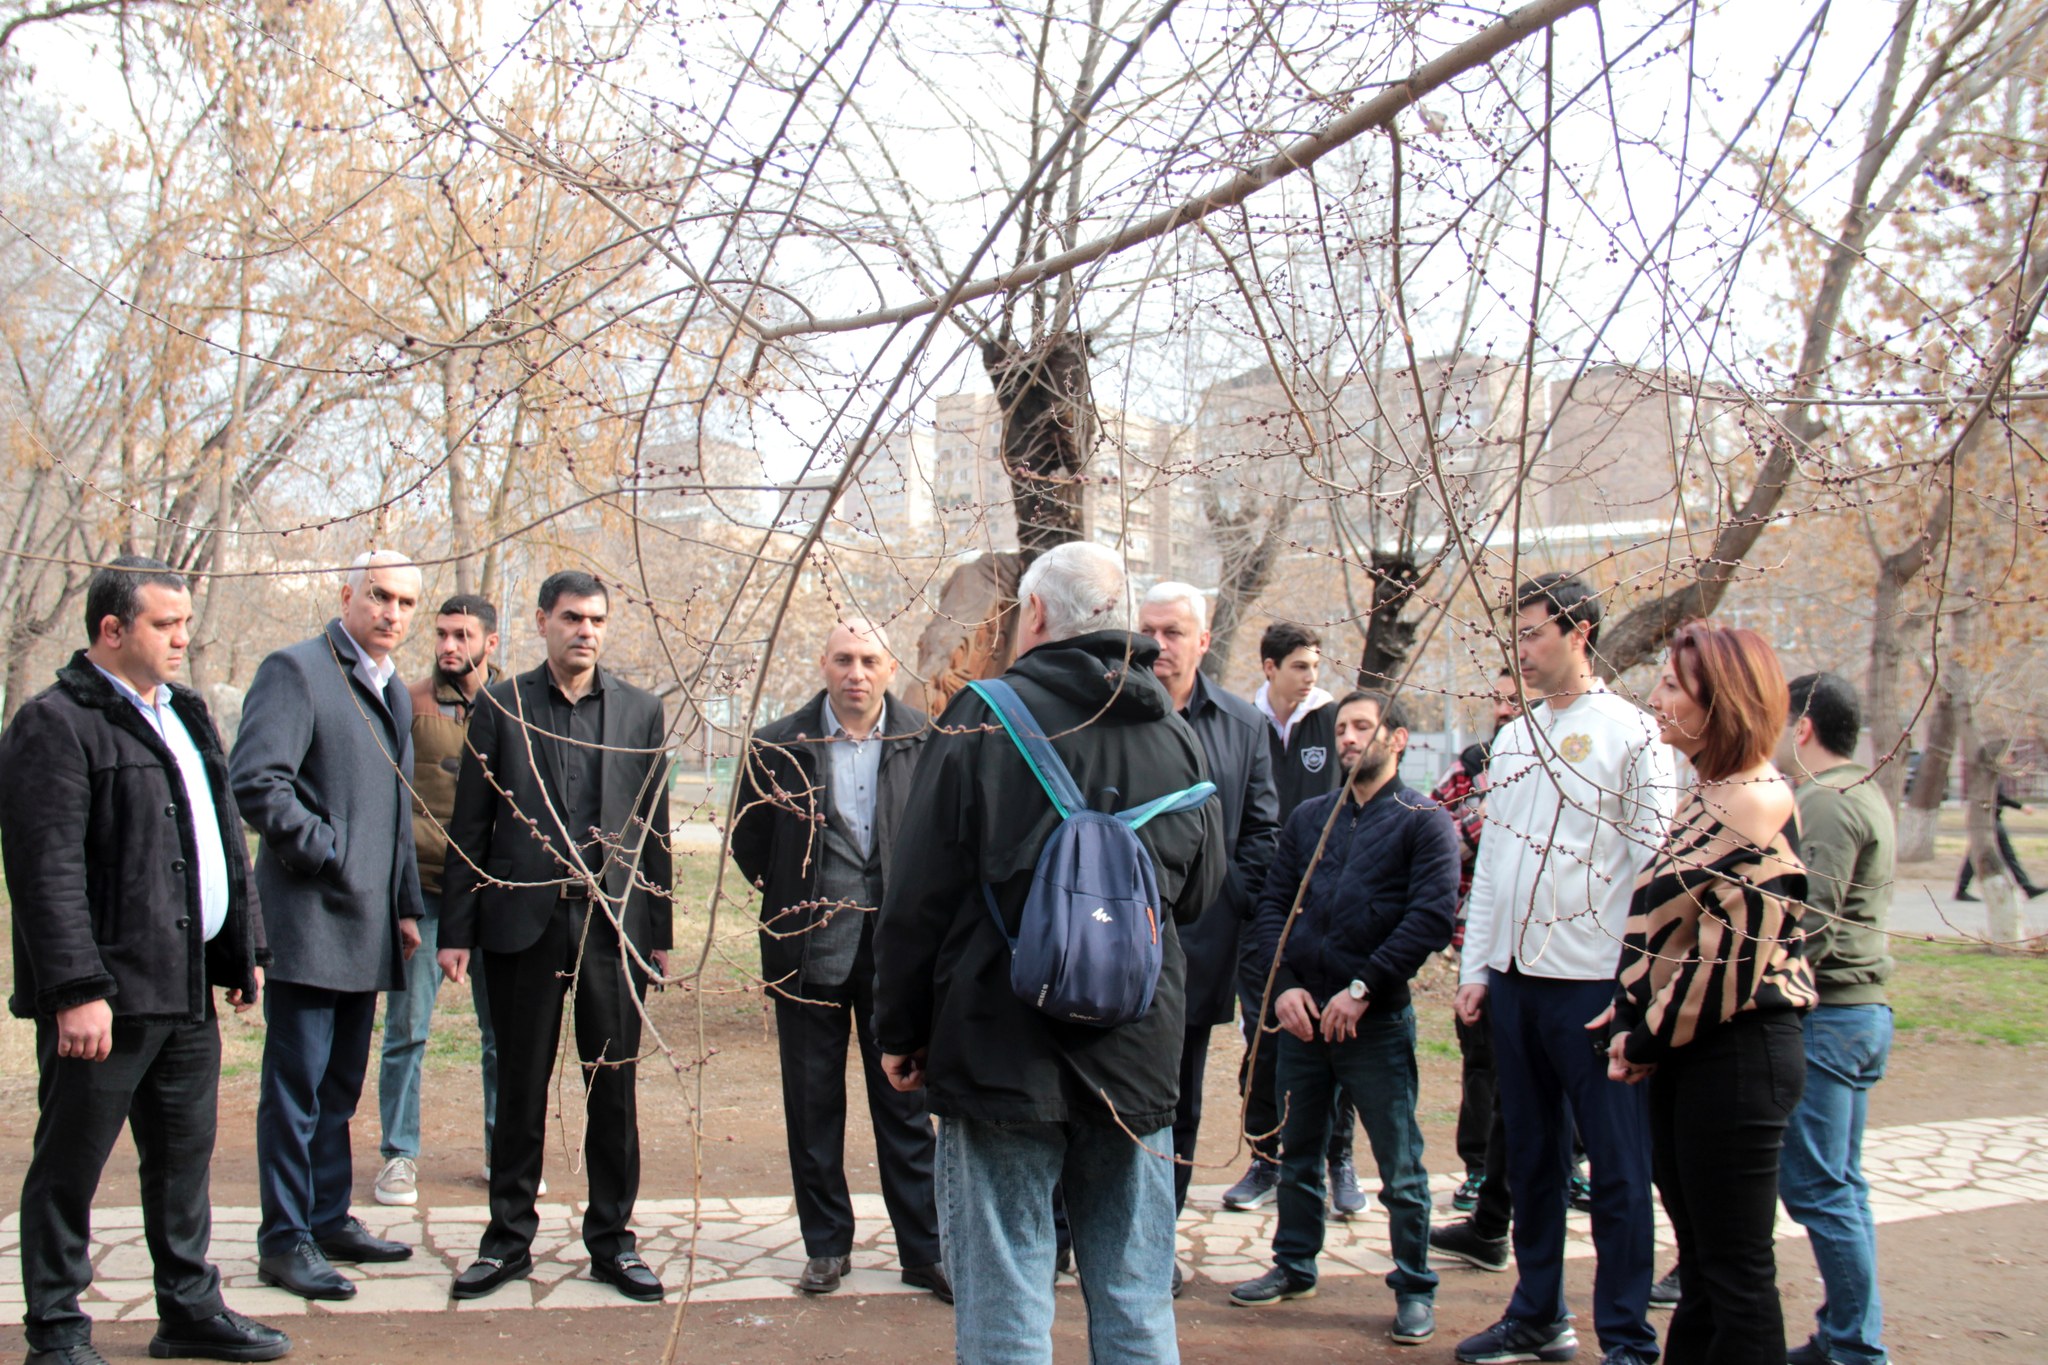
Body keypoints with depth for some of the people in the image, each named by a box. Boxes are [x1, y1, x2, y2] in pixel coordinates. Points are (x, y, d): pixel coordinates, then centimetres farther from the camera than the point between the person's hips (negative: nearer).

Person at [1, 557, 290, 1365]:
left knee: (185, 1157, 15)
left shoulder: (185, 717, 17)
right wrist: (76, 988, -22)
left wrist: (245, 948, 20)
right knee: (70, 1166, 4)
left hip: (187, 991, 8)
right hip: (105, 994, -8)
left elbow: (225, 842, 23)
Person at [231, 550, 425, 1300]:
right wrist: (327, 854, -14)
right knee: (296, 1088, -2)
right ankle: (284, 1240, 6)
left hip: (367, 927, 8)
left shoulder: (392, 691, 18)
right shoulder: (296, 669, -9)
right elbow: (256, 781, -19)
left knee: (339, 1088, 15)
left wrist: (406, 904, 18)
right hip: (310, 920, -8)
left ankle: (330, 1220, 24)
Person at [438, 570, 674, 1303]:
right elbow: (470, 825, 4)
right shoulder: (500, 706, 5)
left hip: (615, 922, 1)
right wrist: (456, 929, -1)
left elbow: (654, 826, 9)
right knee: (520, 1087, 7)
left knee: (614, 1088, 5)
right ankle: (509, 1238, 19)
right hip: (524, 919, -1)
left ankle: (612, 1240, 17)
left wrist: (659, 929, 5)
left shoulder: (640, 711, 8)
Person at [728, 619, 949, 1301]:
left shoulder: (926, 743, -2)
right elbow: (748, 844, 10)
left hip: (895, 949, -1)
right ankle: (827, 1245, 23)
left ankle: (925, 1250, 15)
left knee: (905, 1104, 5)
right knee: (813, 1105, 9)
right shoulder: (777, 746, -1)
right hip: (809, 952, 1)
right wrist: (793, 898, 6)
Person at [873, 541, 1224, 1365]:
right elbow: (1200, 893, 15)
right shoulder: (1175, 735, 3)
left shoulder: (983, 718, -9)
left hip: (1001, 1051, -4)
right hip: (1138, 1054, 4)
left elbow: (919, 894, -8)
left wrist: (900, 1032, 3)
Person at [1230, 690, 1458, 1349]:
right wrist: (1286, 983, -5)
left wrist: (1363, 989, -16)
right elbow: (1274, 903, 10)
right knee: (1298, 1151, 15)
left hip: (1377, 1018, -5)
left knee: (1399, 1163, 1)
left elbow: (1433, 916, -13)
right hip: (1302, 1013, 5)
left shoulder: (1425, 821, -3)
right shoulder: (1308, 818, 12)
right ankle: (1294, 1264, 31)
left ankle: (1414, 1288, 14)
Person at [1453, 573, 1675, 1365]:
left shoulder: (1631, 735, -5)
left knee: (1617, 1168, 0)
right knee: (1531, 1156, 14)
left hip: (1593, 980, -6)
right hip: (1514, 976, 6)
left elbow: (1652, 861, -8)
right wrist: (1475, 967, 10)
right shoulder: (1512, 740, 14)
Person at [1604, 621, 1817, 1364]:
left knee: (1737, 1268, 0)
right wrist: (1635, 1016, 5)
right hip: (1687, 1052, 9)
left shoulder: (1757, 801, -16)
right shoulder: (1707, 793, 12)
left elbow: (1734, 952, -18)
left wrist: (1646, 1039, -9)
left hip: (1735, 1053, -9)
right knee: (1701, 1261, 16)